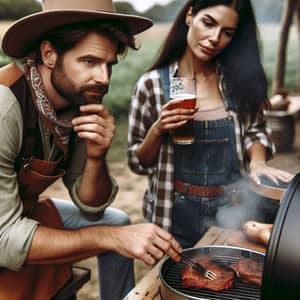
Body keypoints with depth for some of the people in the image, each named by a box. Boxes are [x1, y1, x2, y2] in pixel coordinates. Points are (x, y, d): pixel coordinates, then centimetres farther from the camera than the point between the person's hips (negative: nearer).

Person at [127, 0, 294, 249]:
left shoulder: (238, 79, -3)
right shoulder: (153, 84, -9)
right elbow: (138, 162, -2)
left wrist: (258, 161, -12)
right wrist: (157, 130, -20)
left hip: (233, 210, 2)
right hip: (179, 215, -1)